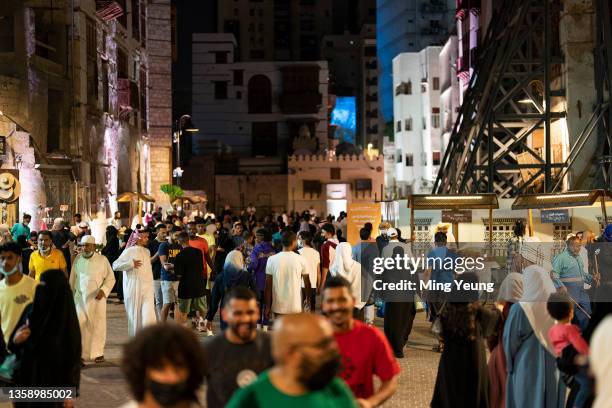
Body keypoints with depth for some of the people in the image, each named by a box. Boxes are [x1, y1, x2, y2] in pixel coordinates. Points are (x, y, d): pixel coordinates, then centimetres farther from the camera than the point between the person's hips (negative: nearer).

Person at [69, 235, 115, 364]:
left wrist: (103, 290, -15)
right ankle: (81, 353, 3)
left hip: (97, 298, -2)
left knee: (98, 325, 2)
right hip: (80, 297, 2)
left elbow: (110, 278, 0)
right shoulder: (78, 259, 5)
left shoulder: (102, 260, -3)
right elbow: (72, 279, 14)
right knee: (80, 325, -5)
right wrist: (71, 295, 15)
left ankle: (97, 353, 13)